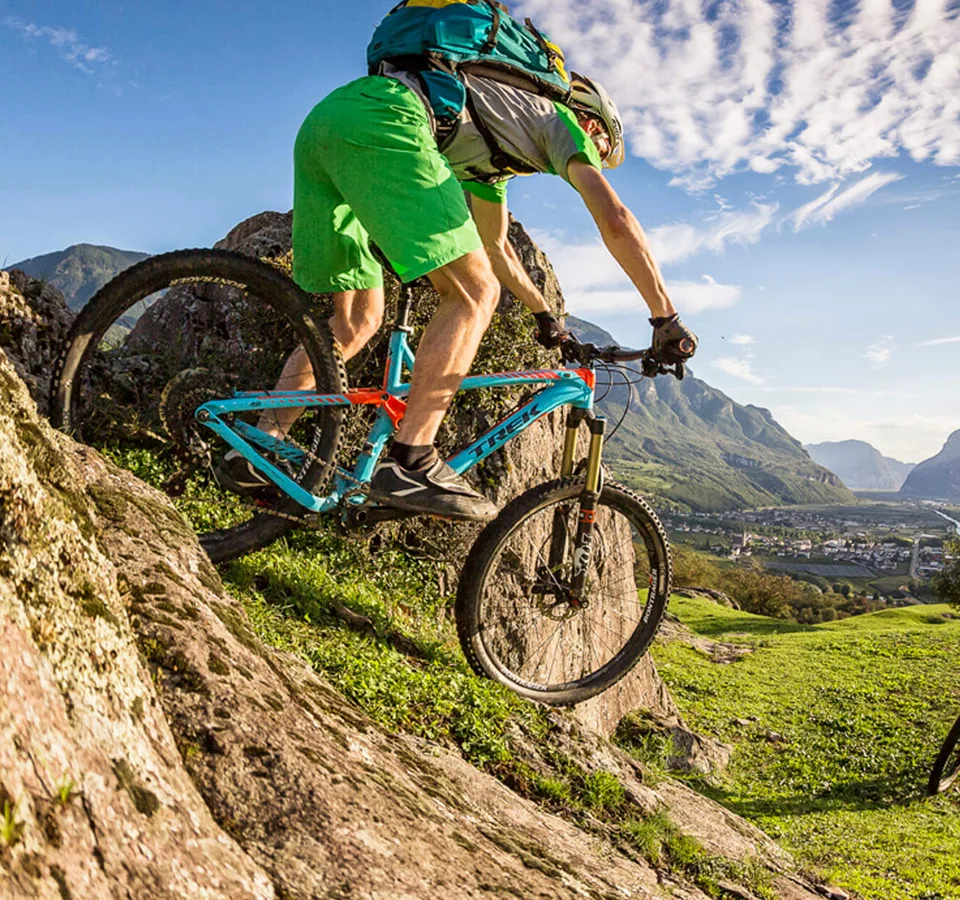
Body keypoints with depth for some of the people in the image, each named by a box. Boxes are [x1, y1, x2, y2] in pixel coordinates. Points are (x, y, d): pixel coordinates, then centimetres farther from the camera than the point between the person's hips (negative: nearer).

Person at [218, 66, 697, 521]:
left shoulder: (496, 150, 38)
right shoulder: (560, 121, 17)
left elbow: (496, 247, 47)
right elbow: (615, 221, 4)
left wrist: (545, 314, 55)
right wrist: (667, 318, 7)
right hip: (380, 119, -9)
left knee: (356, 319, 12)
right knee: (473, 291, -10)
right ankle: (410, 463, -19)